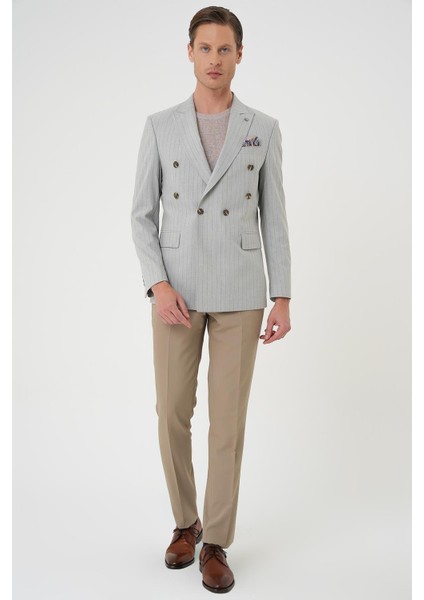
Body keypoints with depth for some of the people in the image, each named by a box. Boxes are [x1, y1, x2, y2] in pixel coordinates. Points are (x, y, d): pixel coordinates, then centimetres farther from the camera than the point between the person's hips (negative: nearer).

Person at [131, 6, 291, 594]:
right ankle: (186, 521, 28)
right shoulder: (160, 126, 3)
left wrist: (283, 299, -3)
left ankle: (216, 542, 16)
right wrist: (158, 285, -12)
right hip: (176, 291, 1)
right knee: (173, 414, 4)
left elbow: (273, 218, 4)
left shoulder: (263, 129, 4)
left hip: (239, 293, 0)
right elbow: (143, 215, 3)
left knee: (228, 419, 1)